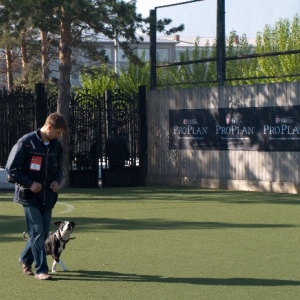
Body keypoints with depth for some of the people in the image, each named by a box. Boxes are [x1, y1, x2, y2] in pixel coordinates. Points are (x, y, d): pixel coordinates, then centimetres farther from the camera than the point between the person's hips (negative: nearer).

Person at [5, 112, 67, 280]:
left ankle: (25, 259, 31)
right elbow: (11, 169, -10)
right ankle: (41, 270, -7)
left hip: (48, 196, 6)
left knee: (43, 233, 8)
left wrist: (57, 181, -3)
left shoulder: (56, 146, 5)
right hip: (30, 195, -6)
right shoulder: (26, 143, -13)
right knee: (37, 232, -10)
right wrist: (30, 183, -17)